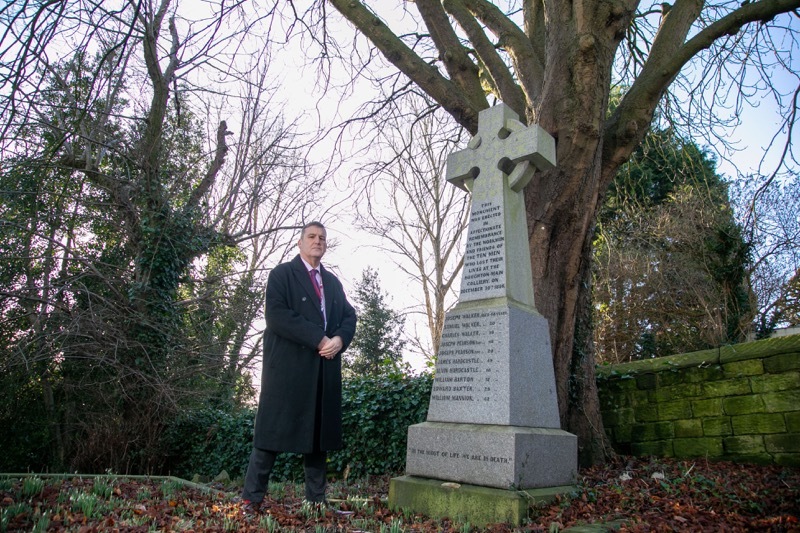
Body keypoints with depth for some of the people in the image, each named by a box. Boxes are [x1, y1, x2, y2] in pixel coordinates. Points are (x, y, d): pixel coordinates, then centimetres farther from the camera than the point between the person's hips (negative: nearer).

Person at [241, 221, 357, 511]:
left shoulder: (333, 282, 20)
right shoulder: (281, 274, 3)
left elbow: (349, 316, 13)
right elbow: (276, 315, -12)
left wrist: (339, 339, -9)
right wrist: (318, 339, -16)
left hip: (325, 369, 5)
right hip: (288, 368, -5)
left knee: (320, 433, 8)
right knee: (273, 431, -1)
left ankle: (316, 499, 17)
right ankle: (251, 498, 10)